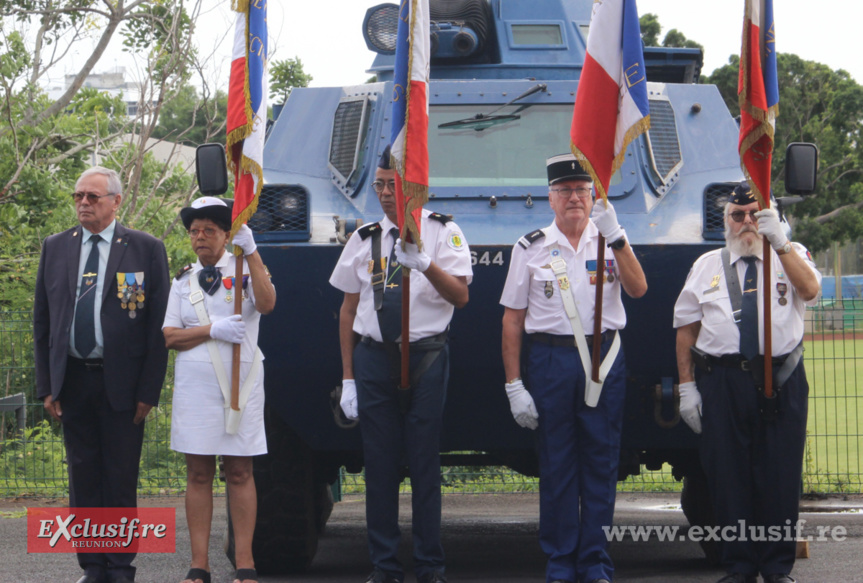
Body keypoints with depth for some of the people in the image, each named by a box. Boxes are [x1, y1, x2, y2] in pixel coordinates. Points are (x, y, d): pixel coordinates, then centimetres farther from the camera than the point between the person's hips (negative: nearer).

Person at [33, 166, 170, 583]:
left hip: (121, 384, -3)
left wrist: (149, 390, -8)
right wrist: (46, 385, 4)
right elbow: (42, 321, 10)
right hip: (72, 381, 3)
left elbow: (158, 324, -2)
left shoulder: (146, 250, -1)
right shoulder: (55, 248, 9)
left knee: (121, 480, 2)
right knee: (83, 477, 8)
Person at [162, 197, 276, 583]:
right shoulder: (184, 280, 13)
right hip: (195, 384, 2)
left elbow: (267, 303, -16)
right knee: (198, 474, 1)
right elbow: (170, 336, 5)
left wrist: (251, 252, -21)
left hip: (241, 382, -2)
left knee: (240, 473, -1)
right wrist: (212, 330, -10)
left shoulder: (245, 270, 6)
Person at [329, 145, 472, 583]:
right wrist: (348, 378, 10)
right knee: (379, 465, 2)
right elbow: (348, 309, 14)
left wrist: (424, 263, -23)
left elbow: (460, 295, -6)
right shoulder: (364, 239, 12)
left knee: (425, 464, -2)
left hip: (426, 355, -2)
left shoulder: (442, 232, 4)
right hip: (374, 358, 2)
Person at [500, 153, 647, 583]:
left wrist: (615, 237, -20)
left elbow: (637, 289, -9)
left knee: (601, 464, 4)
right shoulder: (531, 248, 5)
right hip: (549, 359, -1)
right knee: (555, 466, 3)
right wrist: (513, 385, -2)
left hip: (604, 358, 1)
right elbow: (512, 319, 4)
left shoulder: (611, 242, 8)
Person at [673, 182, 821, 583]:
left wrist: (779, 241, -23)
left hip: (781, 381, -1)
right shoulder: (707, 266, 14)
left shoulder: (791, 256, 11)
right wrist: (686, 386, 4)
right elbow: (686, 328, 12)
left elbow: (810, 290, -12)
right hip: (722, 380, 1)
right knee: (729, 477, 2)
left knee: (780, 475, 0)